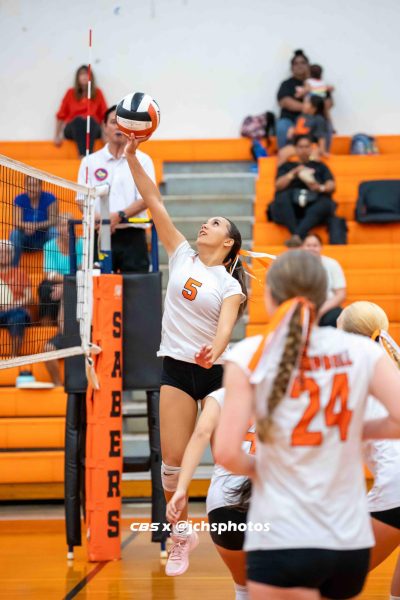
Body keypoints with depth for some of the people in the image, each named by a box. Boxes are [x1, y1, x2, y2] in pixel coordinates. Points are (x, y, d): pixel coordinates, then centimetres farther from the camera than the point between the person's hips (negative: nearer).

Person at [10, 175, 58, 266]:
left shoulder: (49, 198, -11)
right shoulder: (19, 199, -8)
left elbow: (52, 221, -20)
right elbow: (16, 222, -17)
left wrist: (35, 226, -36)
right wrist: (26, 226, -40)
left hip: (43, 238, 0)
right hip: (26, 238, 1)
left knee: (53, 231, -30)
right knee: (15, 233, -30)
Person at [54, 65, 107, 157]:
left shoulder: (97, 92, 12)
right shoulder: (71, 93, 11)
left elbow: (105, 115, 10)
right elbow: (61, 116, 11)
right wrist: (57, 136, 4)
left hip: (92, 129, 0)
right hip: (72, 129, 0)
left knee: (91, 119, -35)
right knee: (79, 119, -35)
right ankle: (83, 155, -55)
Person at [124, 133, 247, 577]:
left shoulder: (230, 285, -3)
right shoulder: (182, 256, 5)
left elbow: (226, 323, -21)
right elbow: (154, 203, 0)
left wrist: (215, 349, -43)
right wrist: (132, 158, -7)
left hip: (215, 370, -2)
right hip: (176, 368, 2)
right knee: (172, 461, -1)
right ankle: (181, 535, 18)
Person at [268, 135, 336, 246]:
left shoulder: (319, 166, 28)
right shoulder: (286, 166, 27)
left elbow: (331, 186, 12)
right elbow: (278, 186, 9)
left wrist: (320, 188, -12)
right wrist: (294, 173, -6)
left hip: (313, 206, 0)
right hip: (290, 206, 0)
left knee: (325, 203, -36)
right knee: (282, 196, -35)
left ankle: (297, 236, -53)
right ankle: (298, 237, -49)